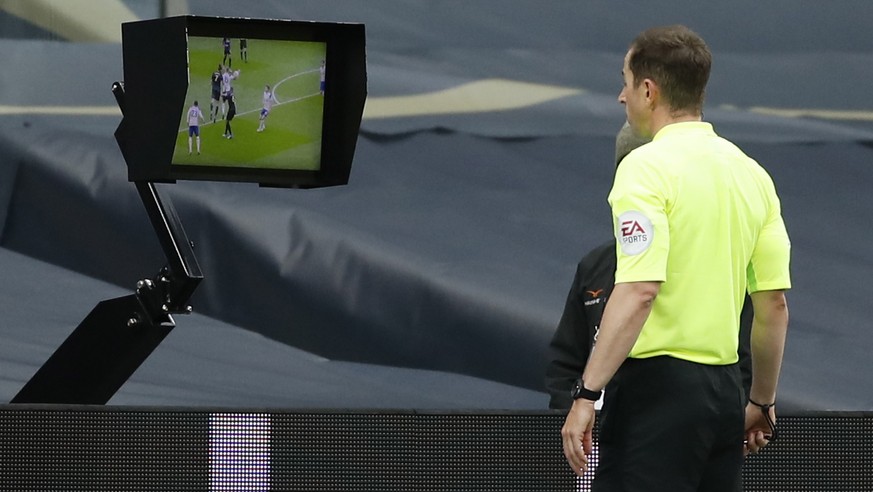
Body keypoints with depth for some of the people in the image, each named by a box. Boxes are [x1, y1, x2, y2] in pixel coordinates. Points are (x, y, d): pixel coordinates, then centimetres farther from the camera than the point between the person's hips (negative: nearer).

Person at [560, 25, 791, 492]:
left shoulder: (647, 166, -10)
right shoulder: (751, 173, 11)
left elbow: (639, 292, -21)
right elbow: (775, 303, 13)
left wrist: (587, 394, -20)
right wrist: (762, 402, 23)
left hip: (658, 382, -7)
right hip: (724, 389, 8)